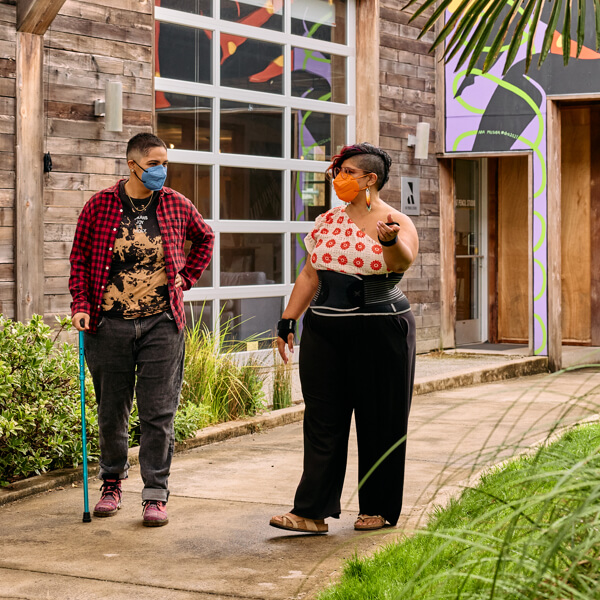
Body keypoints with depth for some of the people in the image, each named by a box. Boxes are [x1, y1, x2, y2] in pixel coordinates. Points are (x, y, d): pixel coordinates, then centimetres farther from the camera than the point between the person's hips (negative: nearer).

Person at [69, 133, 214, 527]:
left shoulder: (177, 206, 5)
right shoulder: (99, 206, 0)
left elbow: (205, 238, 22)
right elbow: (80, 259, 5)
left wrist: (187, 277, 11)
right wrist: (81, 305, -6)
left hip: (162, 323, 0)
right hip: (109, 324, 0)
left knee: (159, 412, -2)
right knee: (111, 411, 9)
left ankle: (156, 494, 4)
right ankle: (112, 484, 27)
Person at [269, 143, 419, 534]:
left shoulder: (396, 222, -6)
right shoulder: (328, 221, 11)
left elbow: (404, 260, -27)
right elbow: (310, 274, 15)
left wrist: (391, 241, -49)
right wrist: (287, 322, 11)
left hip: (380, 332, -5)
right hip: (324, 330, 5)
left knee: (379, 421, 4)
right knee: (322, 421, 1)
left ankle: (378, 509, 16)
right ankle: (312, 512, 1)